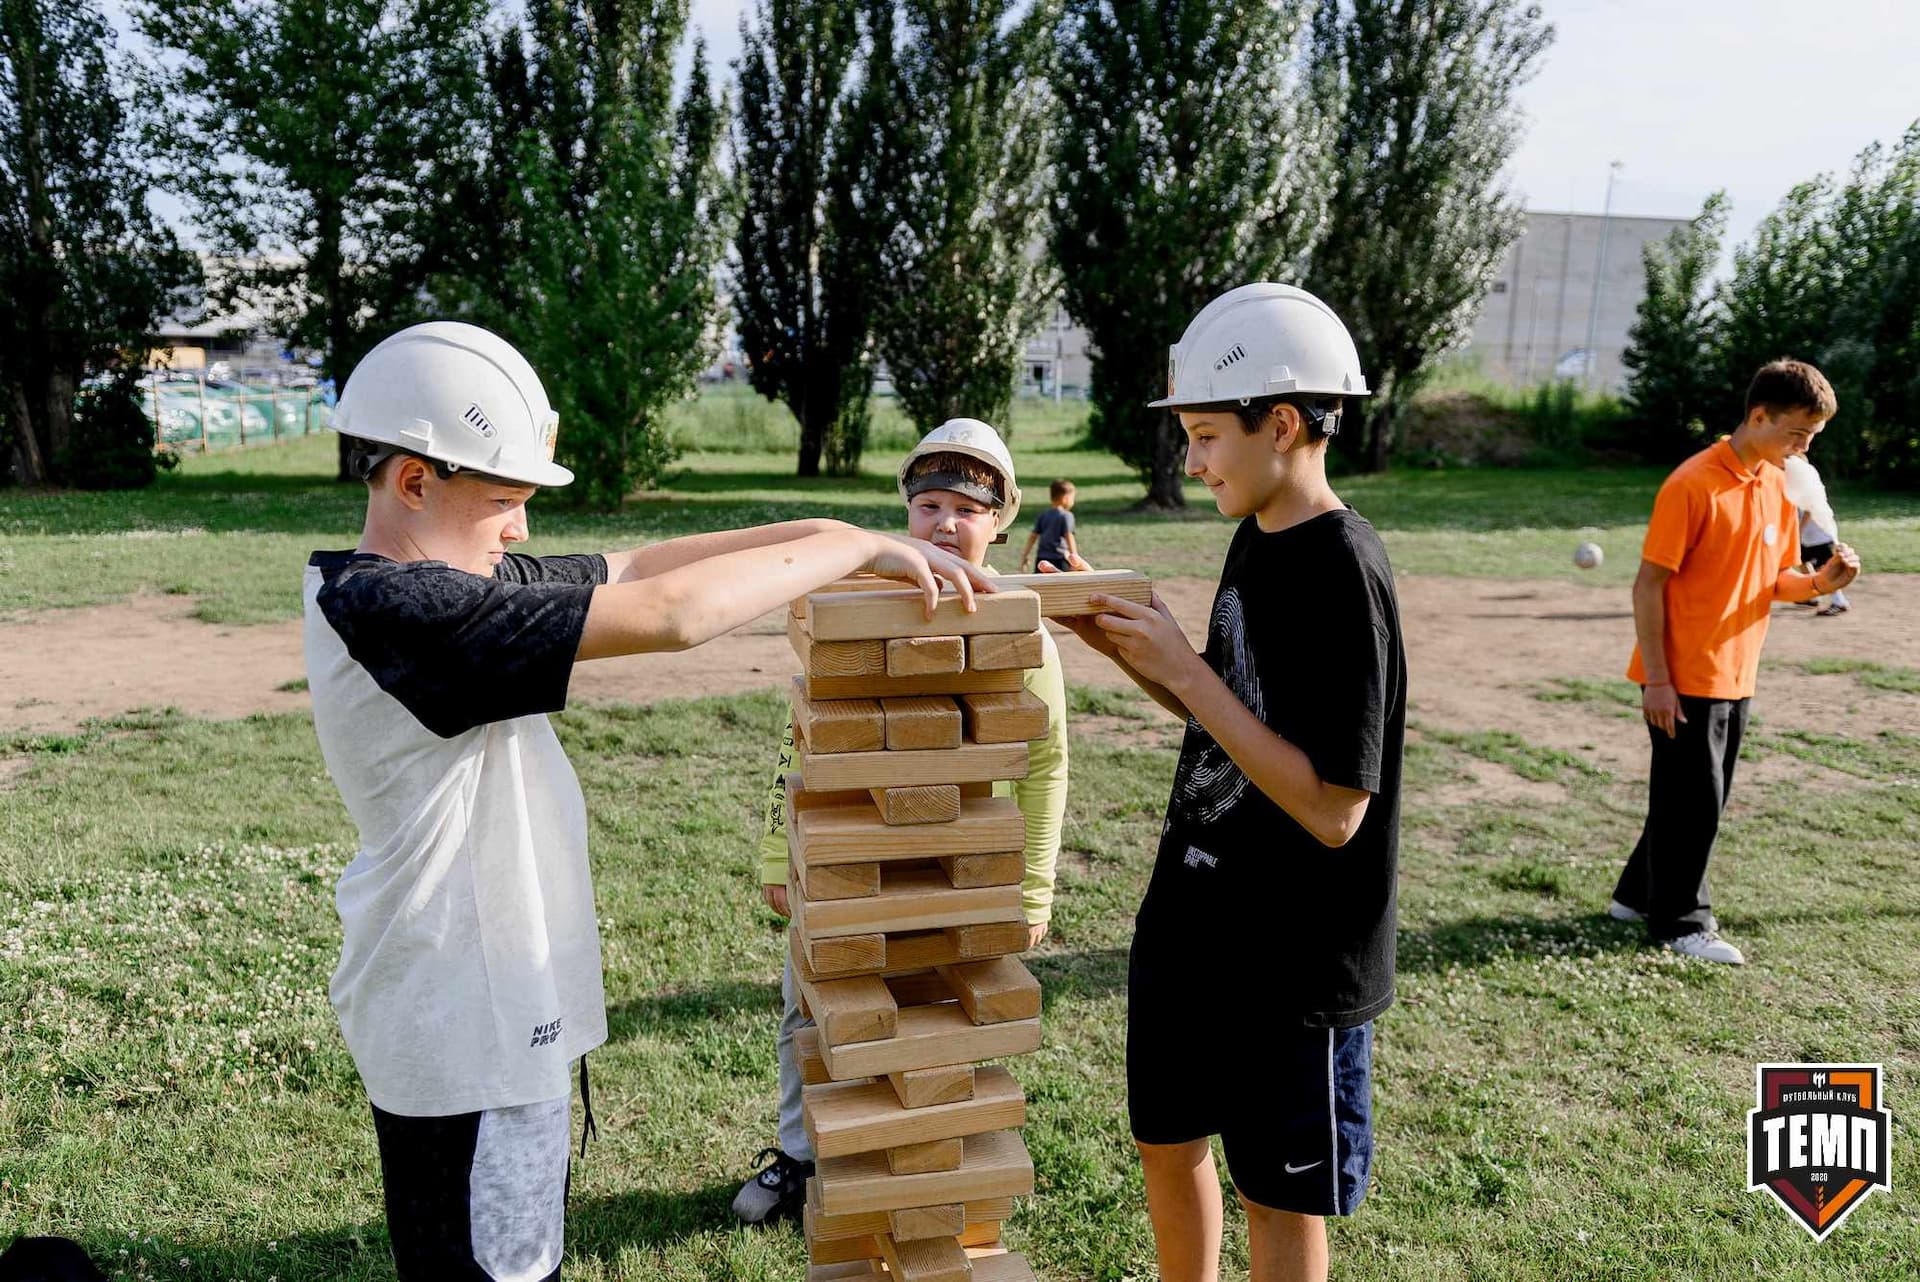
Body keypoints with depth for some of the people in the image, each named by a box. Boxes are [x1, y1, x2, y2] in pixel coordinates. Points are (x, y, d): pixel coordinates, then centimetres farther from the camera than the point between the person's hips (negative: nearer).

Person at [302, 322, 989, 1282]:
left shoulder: (433, 581, 4)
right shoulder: (398, 608, -25)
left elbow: (632, 567, 4)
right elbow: (671, 614, -28)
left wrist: (829, 538, -2)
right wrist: (854, 545, -16)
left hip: (494, 1012, 10)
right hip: (466, 1034, -10)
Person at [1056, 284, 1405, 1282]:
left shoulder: (1342, 571, -22)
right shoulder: (1256, 540, 4)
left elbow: (1333, 809, -25)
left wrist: (1182, 667, -23)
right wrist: (1116, 637, 0)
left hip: (1293, 960, -8)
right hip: (1190, 924, 8)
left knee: (1277, 1198, 12)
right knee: (1167, 1146, 21)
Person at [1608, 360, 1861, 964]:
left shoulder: (1779, 485, 8)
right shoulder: (1694, 484, -16)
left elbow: (1773, 580, 15)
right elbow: (1649, 584, -16)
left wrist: (1819, 582, -9)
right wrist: (1656, 679, -18)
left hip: (1735, 676, 8)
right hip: (1684, 679, -8)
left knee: (1701, 797, 16)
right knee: (1692, 800, 2)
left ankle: (1640, 893, 31)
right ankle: (1680, 922, 17)